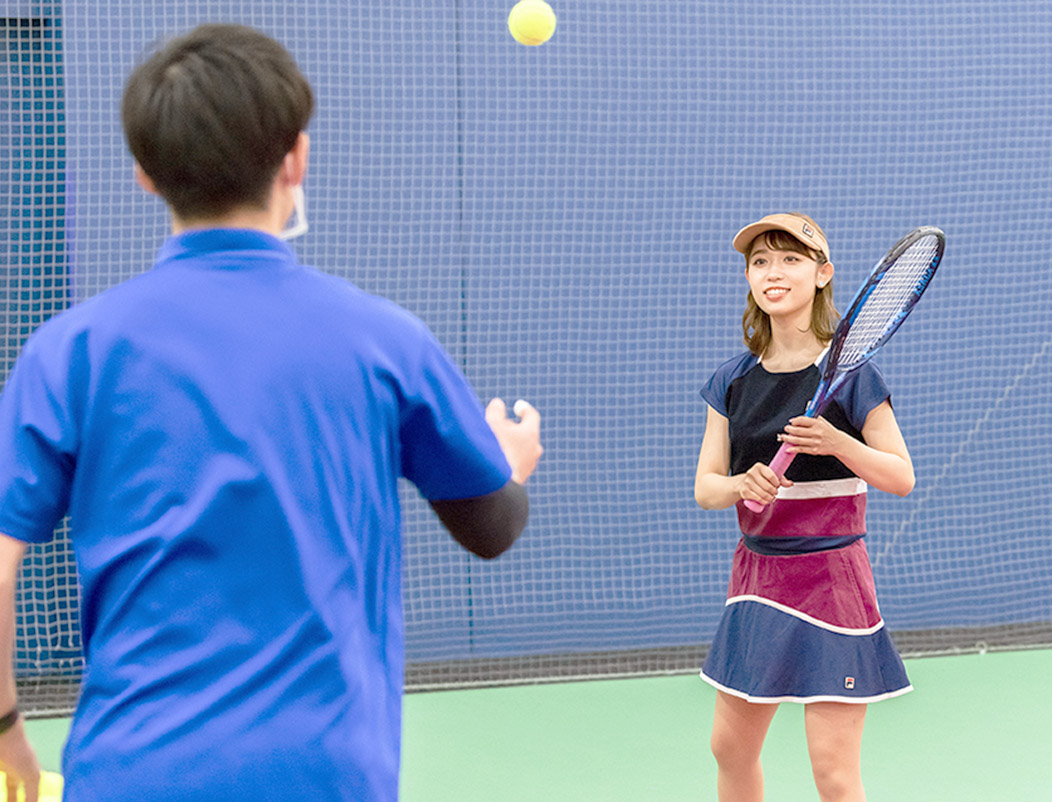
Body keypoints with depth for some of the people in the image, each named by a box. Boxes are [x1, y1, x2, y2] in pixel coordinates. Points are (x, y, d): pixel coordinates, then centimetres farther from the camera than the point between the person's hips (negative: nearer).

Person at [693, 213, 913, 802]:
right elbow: (704, 487, 3)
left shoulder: (848, 372, -9)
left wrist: (837, 443, -25)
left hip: (829, 577, -6)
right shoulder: (733, 381, 6)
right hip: (756, 574, 6)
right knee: (731, 749, 14)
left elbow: (902, 478, -8)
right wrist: (742, 485, -20)